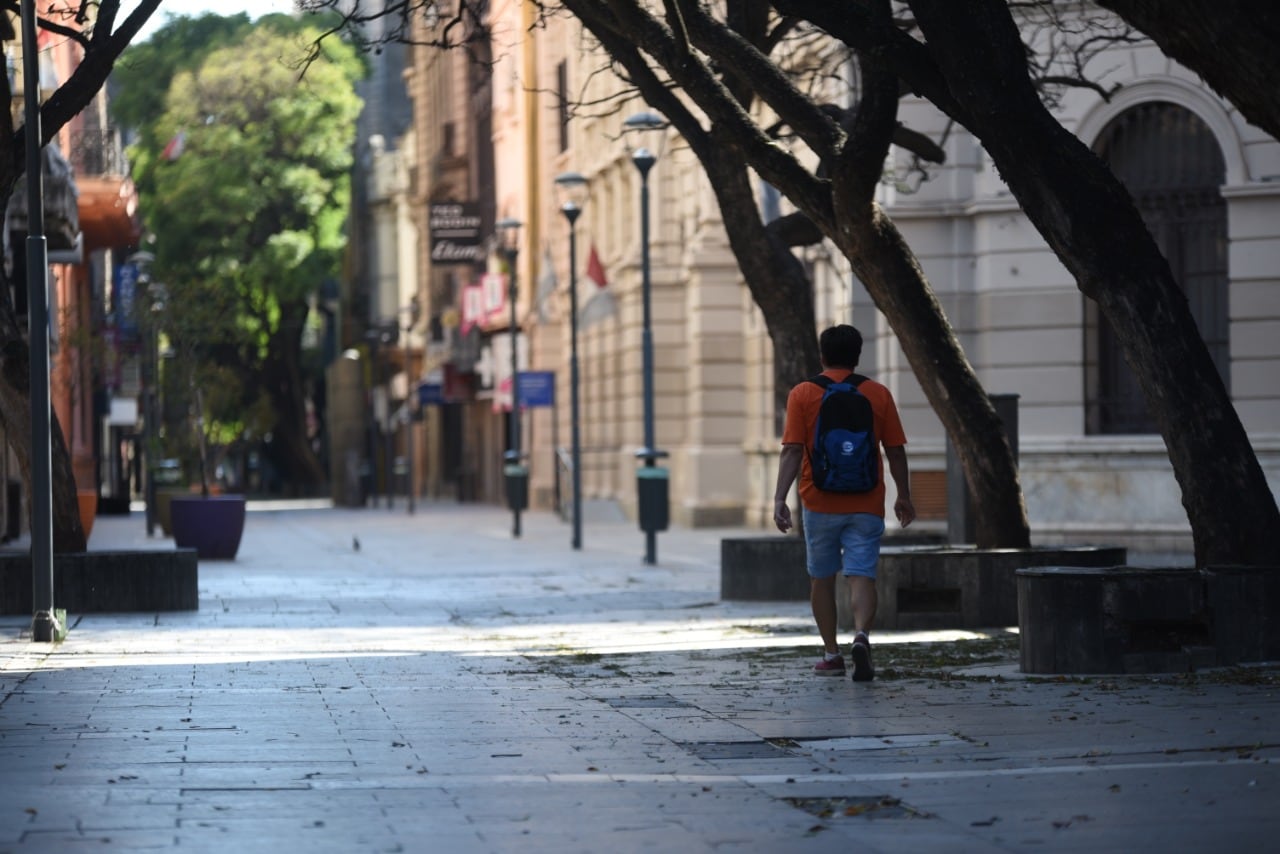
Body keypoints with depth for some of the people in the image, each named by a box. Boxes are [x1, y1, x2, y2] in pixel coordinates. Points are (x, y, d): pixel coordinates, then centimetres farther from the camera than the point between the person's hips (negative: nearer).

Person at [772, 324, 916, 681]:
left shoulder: (803, 394, -2)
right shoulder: (878, 394, 2)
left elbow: (792, 451, -10)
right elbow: (896, 451, 4)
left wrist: (779, 498, -11)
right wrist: (904, 497, 14)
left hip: (820, 503, 0)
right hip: (866, 505, 0)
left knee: (822, 578, 14)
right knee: (862, 575, -3)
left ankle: (831, 655, 18)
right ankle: (861, 635, -29)